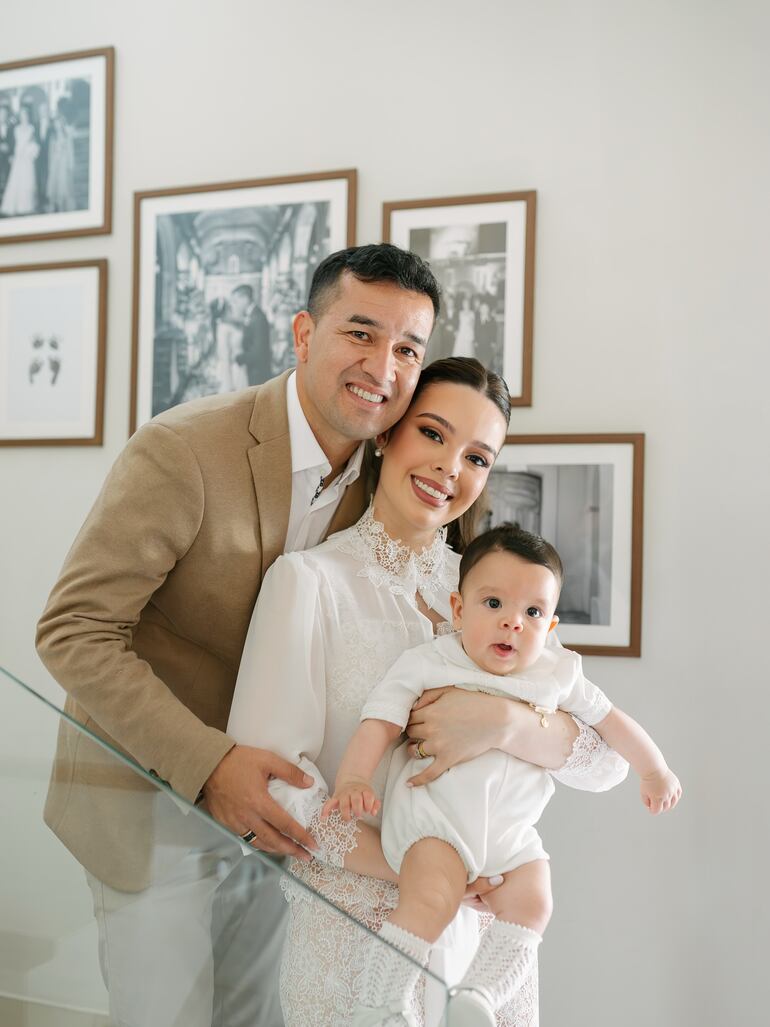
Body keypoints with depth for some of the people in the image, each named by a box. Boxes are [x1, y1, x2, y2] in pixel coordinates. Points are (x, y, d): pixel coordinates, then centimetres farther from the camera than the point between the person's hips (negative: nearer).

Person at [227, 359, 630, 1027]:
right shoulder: (309, 580, -10)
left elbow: (607, 758, -3)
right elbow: (269, 775, -16)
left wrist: (506, 722, -22)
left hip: (487, 919, 4)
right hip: (357, 925, -4)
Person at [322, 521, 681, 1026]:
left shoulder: (558, 673, 4)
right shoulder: (427, 663, -6)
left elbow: (609, 718, 18)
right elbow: (379, 722, -10)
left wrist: (655, 769, 27)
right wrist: (354, 779, -26)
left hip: (512, 829, 5)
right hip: (432, 810, -4)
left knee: (531, 905, -16)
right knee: (433, 899, -24)